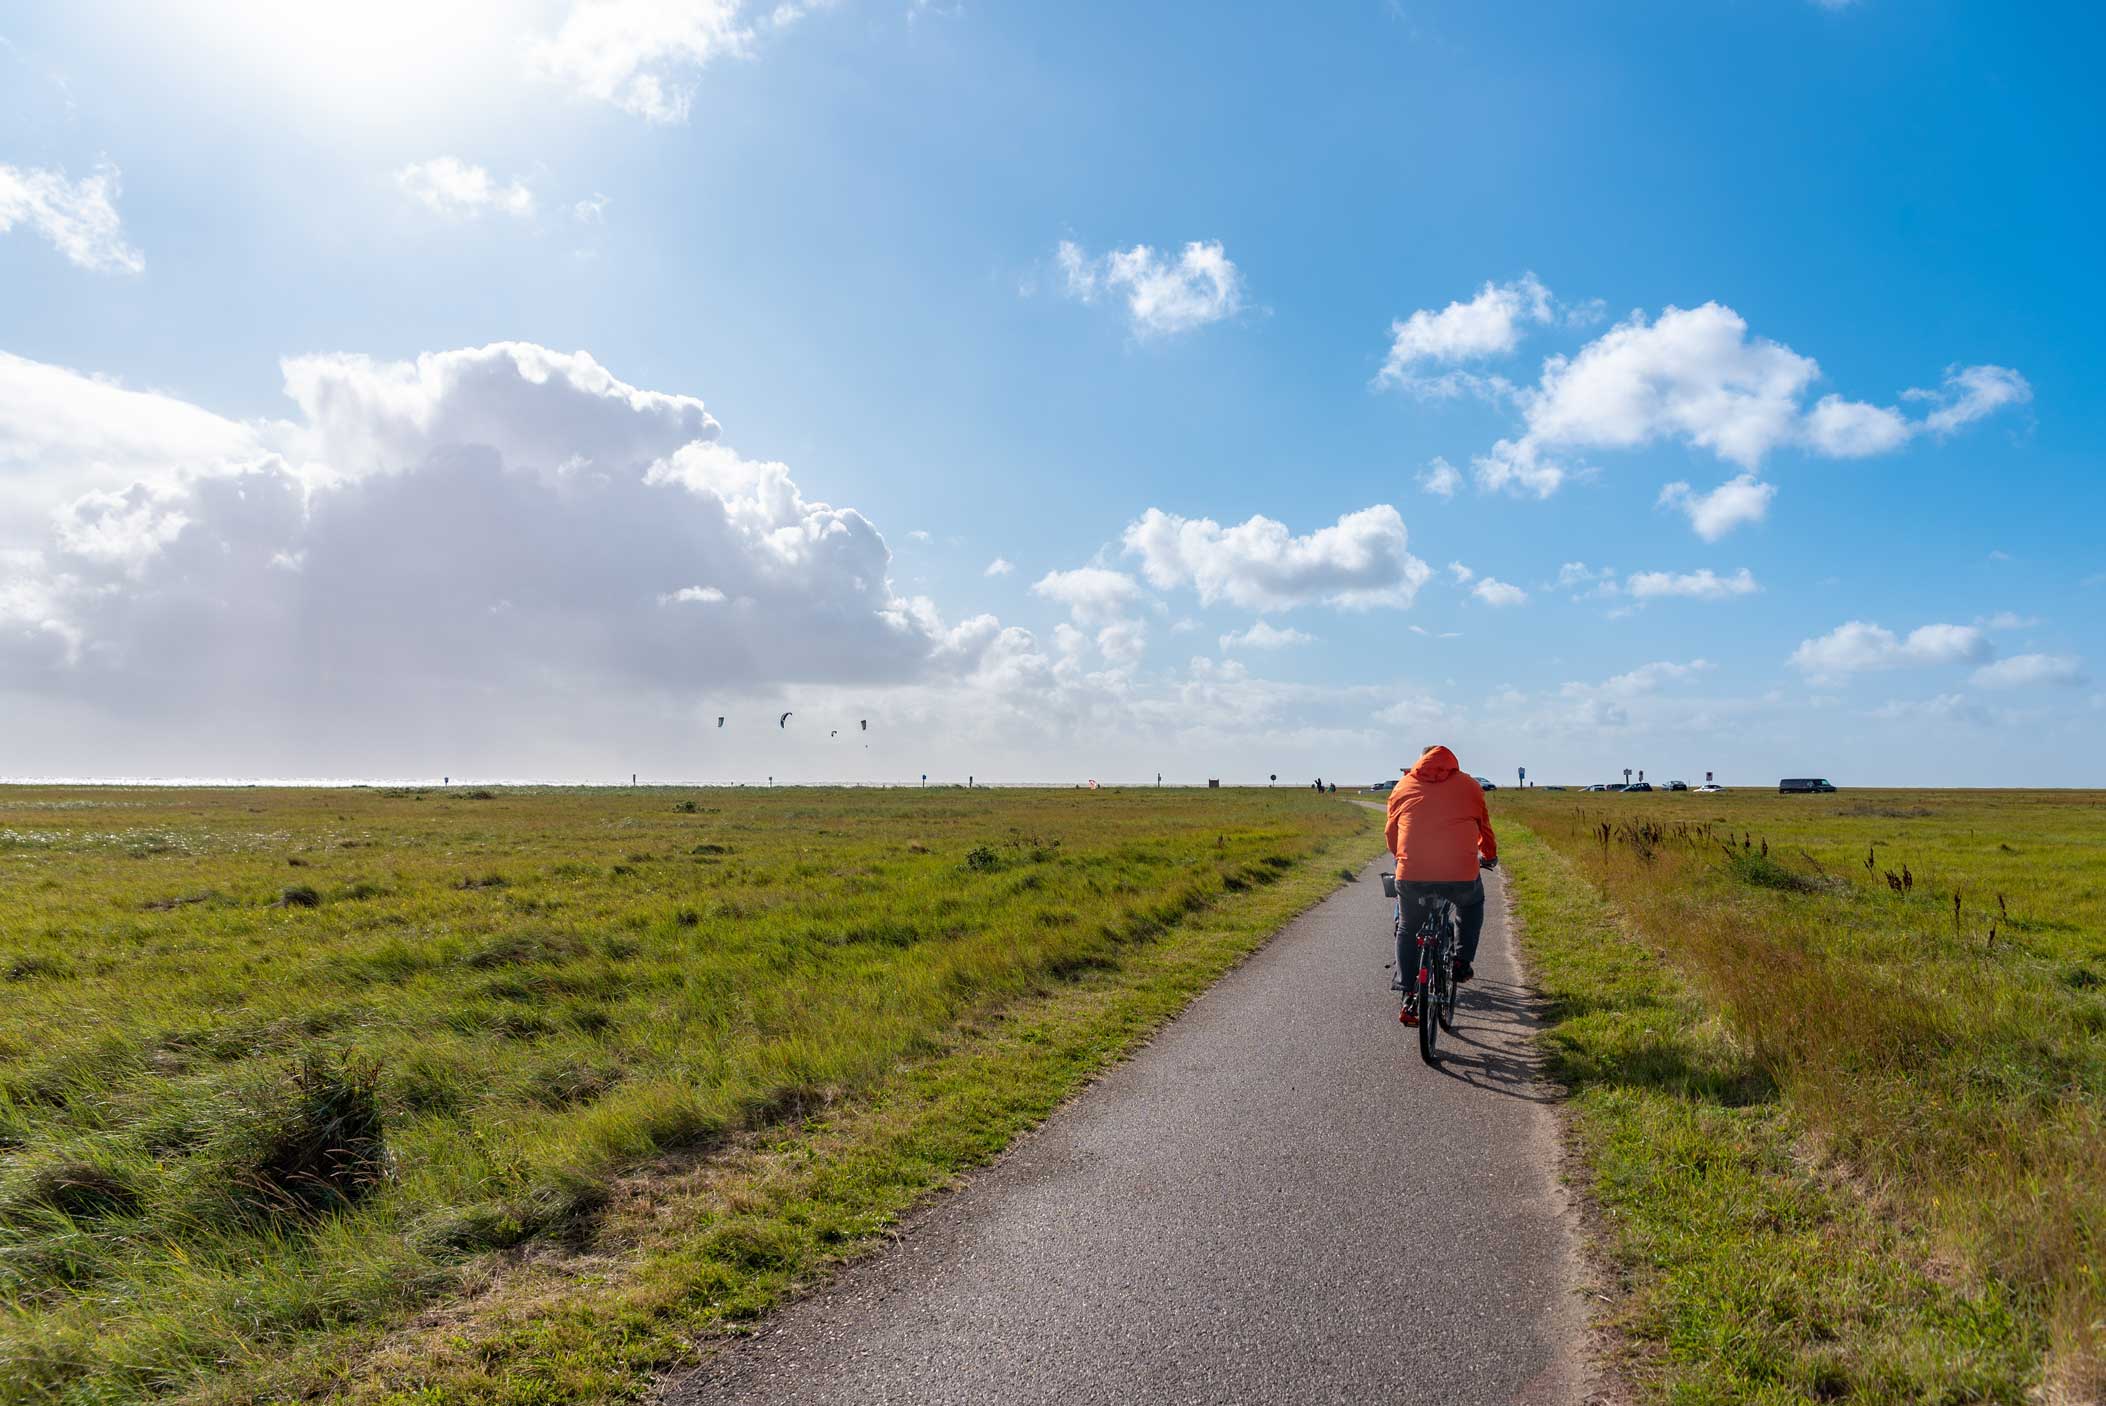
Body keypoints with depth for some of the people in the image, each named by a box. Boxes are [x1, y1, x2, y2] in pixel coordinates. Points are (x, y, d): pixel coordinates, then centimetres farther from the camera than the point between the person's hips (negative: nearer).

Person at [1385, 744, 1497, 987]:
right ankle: (1462, 961, 22)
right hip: (1461, 876, 0)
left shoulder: (1403, 787, 17)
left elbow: (1390, 833, 26)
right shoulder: (1468, 785, 16)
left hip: (1411, 877, 0)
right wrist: (1490, 857, 48)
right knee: (1472, 904, 33)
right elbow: (1485, 827, 29)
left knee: (1408, 930, 22)